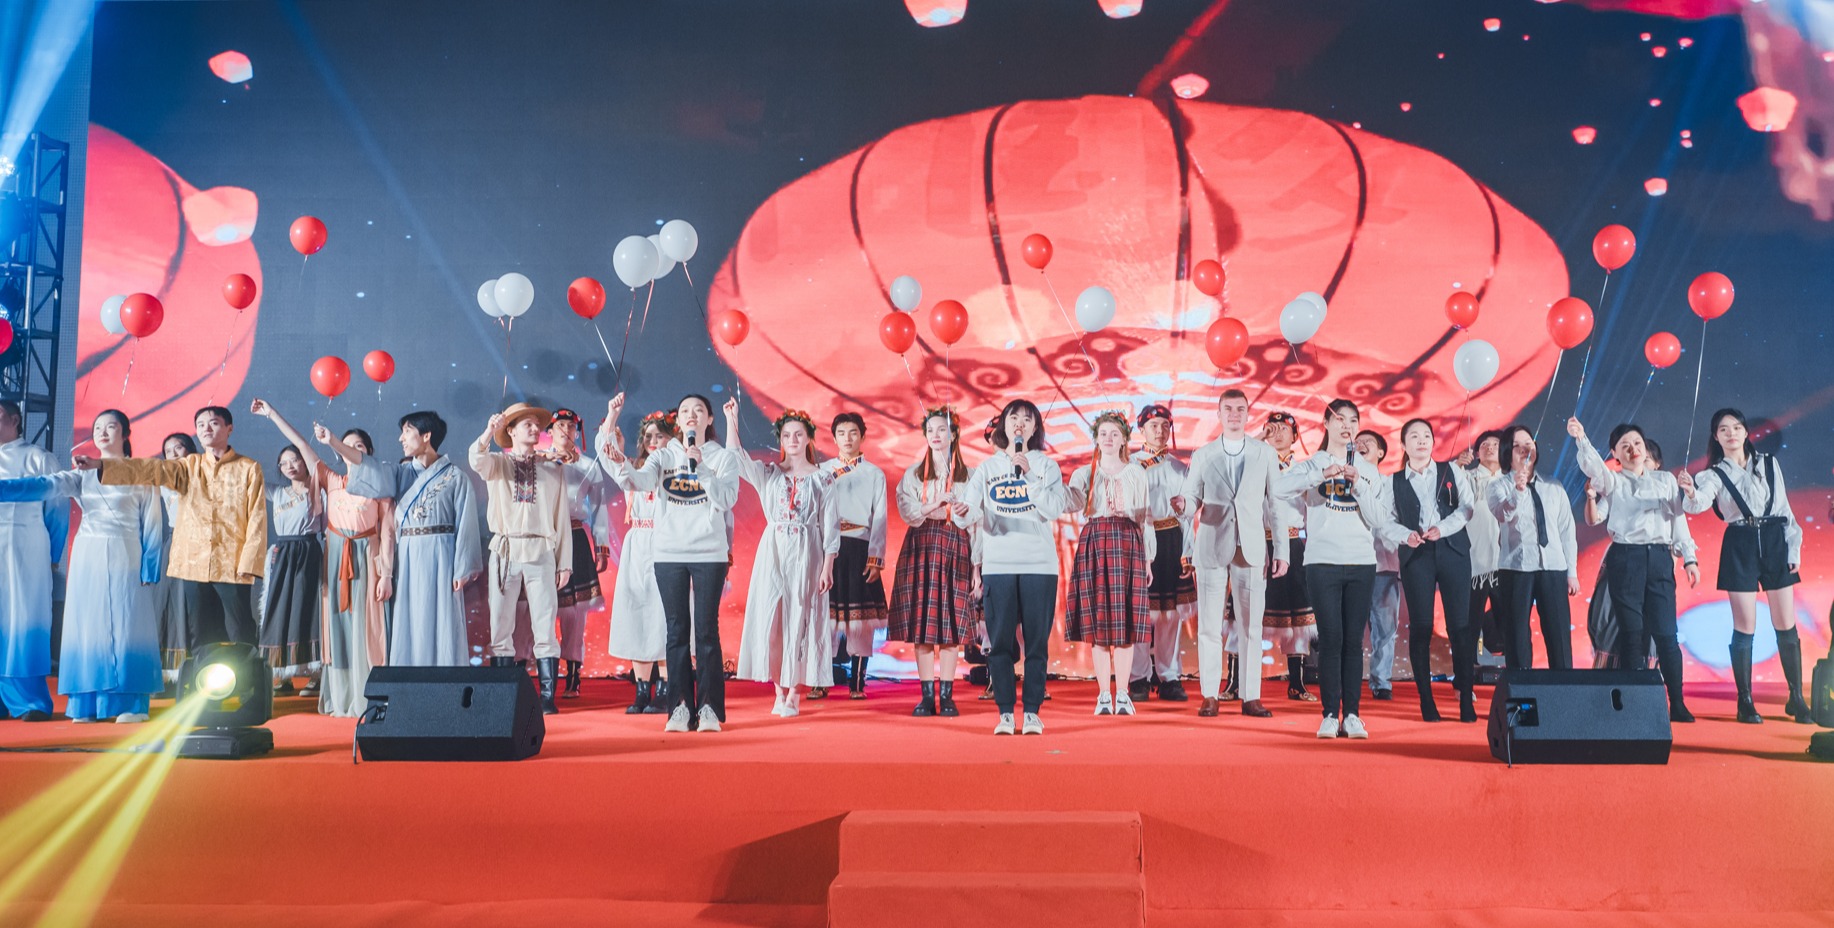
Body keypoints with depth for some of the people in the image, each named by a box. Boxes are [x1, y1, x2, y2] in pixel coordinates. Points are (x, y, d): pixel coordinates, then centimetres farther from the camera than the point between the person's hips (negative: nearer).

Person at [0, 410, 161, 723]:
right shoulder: (82, 474, 11)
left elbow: (152, 525, -2)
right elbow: (45, 486, -6)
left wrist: (149, 570, -9)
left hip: (124, 558, -4)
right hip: (87, 557, 4)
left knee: (125, 627, -5)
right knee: (87, 626, 2)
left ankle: (131, 704, -2)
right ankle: (87, 704, 7)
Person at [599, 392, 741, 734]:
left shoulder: (723, 457, 4)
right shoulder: (663, 456, 9)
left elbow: (727, 499, -10)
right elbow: (639, 482, -9)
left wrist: (700, 467, -20)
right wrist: (621, 464, -28)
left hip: (710, 552, -2)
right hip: (669, 552, 2)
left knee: (706, 630, -4)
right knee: (676, 631, 3)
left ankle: (709, 707, 1)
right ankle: (680, 707, 6)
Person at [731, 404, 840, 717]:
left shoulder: (821, 477, 5)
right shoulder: (768, 474, 10)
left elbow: (830, 525, 2)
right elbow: (736, 458, -4)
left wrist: (827, 566, -5)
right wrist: (731, 420, -8)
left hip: (806, 555, -2)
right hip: (773, 553, 2)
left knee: (800, 621, -3)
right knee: (771, 619, -2)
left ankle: (795, 695, 0)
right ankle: (779, 693, 6)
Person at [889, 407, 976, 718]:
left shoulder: (967, 475, 7)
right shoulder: (913, 474, 12)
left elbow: (974, 524, 4)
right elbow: (907, 512, -1)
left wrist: (976, 567, -2)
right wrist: (943, 509, -13)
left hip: (955, 549, -1)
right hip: (920, 548, 1)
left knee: (950, 623, -3)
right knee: (921, 622, -3)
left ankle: (947, 695, 2)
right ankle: (927, 696, 1)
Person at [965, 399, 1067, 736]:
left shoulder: (1046, 465, 7)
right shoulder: (987, 467, 10)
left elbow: (1054, 509, -8)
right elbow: (971, 512, 2)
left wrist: (1028, 473, -15)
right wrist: (968, 512, -21)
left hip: (1039, 565, -1)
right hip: (998, 565, 1)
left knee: (1037, 641, 0)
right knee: (999, 642, 0)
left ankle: (1032, 712, 7)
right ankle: (1005, 713, 6)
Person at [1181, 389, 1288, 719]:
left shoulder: (1266, 454, 9)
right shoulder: (1202, 456, 9)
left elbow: (1275, 504, 7)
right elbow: (1189, 503, 10)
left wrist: (1282, 550, 3)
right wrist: (1186, 550, 5)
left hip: (1252, 549, 0)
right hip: (1211, 547, 0)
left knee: (1251, 626, 2)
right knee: (1209, 625, 1)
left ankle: (1250, 696, 7)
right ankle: (1210, 696, 6)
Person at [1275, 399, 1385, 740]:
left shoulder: (1368, 470, 13)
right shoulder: (1313, 464, 5)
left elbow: (1376, 518, 3)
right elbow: (1281, 487, -15)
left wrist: (1358, 484, -10)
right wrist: (1322, 475, -24)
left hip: (1361, 562, 2)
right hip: (1322, 561, -2)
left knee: (1353, 640, 2)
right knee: (1330, 638, -5)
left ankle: (1352, 715, 5)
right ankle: (1330, 715, -1)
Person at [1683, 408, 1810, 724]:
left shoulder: (1769, 463, 8)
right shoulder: (1715, 475, 1)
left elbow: (1784, 507, 10)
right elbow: (1700, 503, -19)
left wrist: (1793, 547, 4)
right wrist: (1692, 496, -42)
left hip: (1775, 541, 2)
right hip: (1739, 546, -2)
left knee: (1786, 625, 2)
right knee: (1745, 626, -1)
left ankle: (1796, 699, 11)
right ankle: (1745, 701, 6)